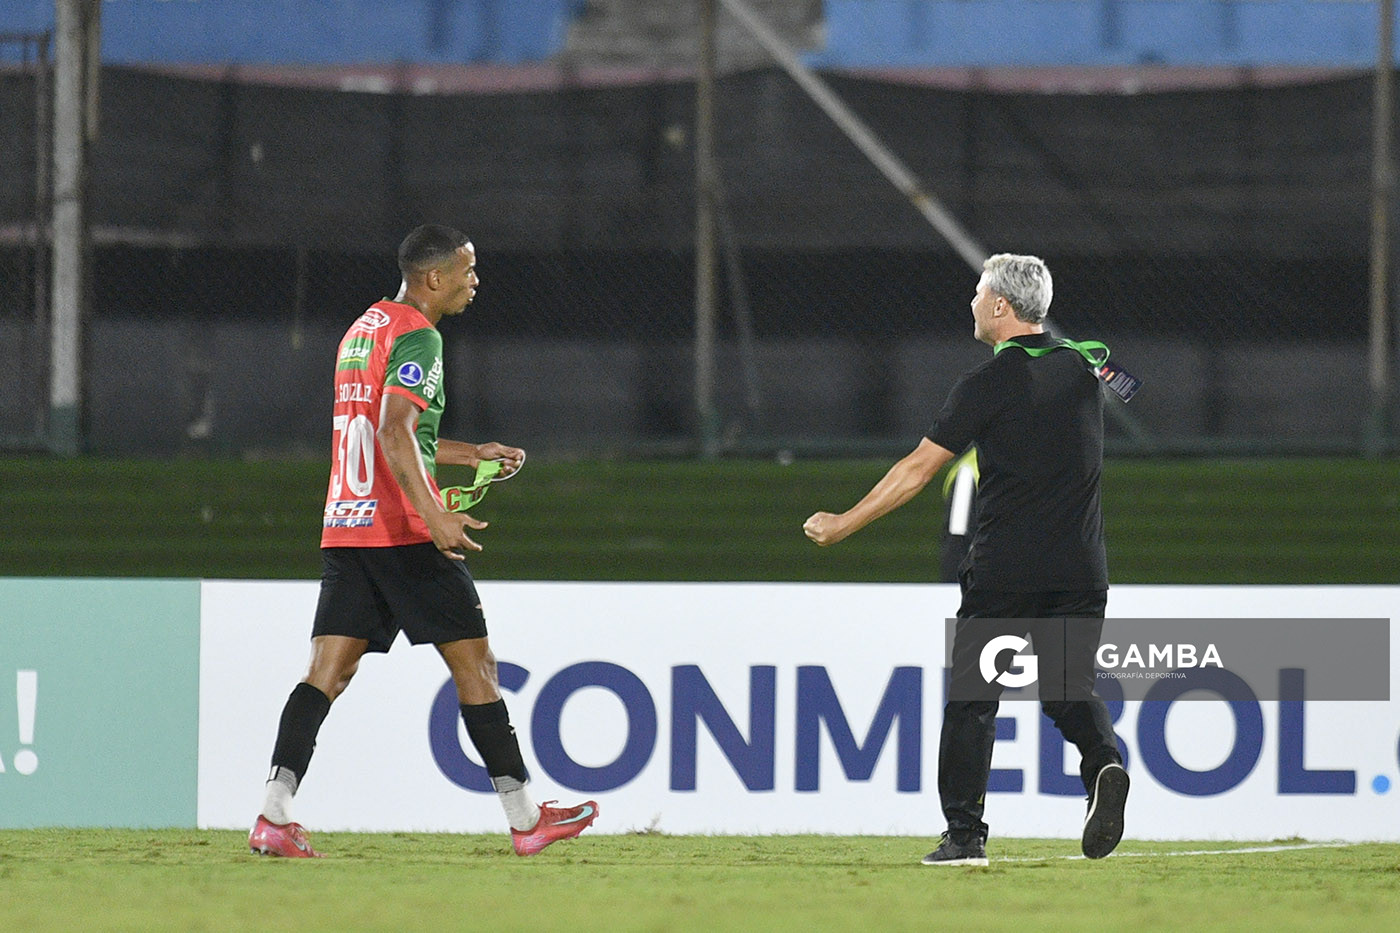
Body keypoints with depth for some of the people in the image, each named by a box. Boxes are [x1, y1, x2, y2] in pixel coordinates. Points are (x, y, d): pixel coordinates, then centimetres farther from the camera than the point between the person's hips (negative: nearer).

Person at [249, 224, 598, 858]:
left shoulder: (363, 329, 20)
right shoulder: (417, 337, -9)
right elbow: (394, 431, -23)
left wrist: (468, 454, 33)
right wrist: (433, 515, -31)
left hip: (344, 531, 8)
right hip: (402, 532, -8)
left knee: (327, 672, 1)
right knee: (473, 662, 1)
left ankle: (274, 813, -13)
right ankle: (524, 819, 5)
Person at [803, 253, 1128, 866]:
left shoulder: (990, 383, -8)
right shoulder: (1082, 369, 9)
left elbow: (918, 469, -7)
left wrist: (844, 524, 1)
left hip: (1004, 570, -5)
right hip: (1081, 572, 5)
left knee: (972, 699, 4)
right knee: (1071, 692, 13)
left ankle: (964, 833, 1)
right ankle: (1104, 763, -17)